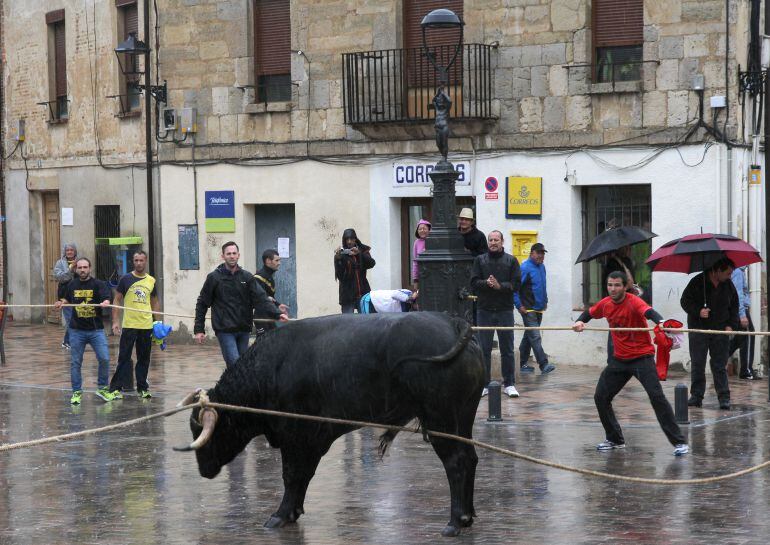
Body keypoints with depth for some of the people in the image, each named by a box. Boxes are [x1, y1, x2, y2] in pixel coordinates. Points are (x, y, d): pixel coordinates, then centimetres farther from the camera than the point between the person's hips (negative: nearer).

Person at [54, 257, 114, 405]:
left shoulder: (98, 284, -4)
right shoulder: (71, 285, 7)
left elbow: (106, 299, -17)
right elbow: (67, 299, 23)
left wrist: (105, 303, -39)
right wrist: (61, 303, 2)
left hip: (96, 329, -2)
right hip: (77, 330, 2)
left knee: (104, 359, -9)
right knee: (75, 362, 4)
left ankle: (102, 388, 9)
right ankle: (77, 392, 15)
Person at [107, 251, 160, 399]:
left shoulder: (151, 281, 9)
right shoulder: (126, 279, -1)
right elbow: (117, 300, 0)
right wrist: (115, 321, -8)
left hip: (146, 326, 3)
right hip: (129, 325, -3)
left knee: (144, 358, 10)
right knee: (124, 358, -3)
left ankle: (142, 388, 19)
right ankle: (116, 388, 0)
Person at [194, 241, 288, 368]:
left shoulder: (247, 277, 6)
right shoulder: (214, 278, 0)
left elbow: (261, 299, -3)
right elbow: (202, 304, 4)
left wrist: (277, 314, -19)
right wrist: (199, 329, -1)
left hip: (244, 329, 4)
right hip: (225, 330, -4)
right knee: (234, 363, -15)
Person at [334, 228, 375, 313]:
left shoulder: (363, 250, 9)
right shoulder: (342, 254, 0)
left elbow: (371, 264, -6)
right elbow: (339, 274, -8)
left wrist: (359, 254, -19)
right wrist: (337, 258, -22)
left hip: (363, 291, 2)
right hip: (348, 293, -2)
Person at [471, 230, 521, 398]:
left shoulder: (511, 260, 6)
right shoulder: (480, 260, 8)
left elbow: (516, 284, -2)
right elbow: (474, 282, 1)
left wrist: (499, 286, -15)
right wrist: (486, 283, -17)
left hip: (505, 310, -1)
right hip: (484, 310, 1)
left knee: (507, 349, 3)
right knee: (484, 349, 3)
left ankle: (509, 384, 8)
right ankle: (484, 384, 9)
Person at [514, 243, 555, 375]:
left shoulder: (541, 267, 13)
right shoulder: (525, 268, -14)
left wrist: (545, 301, 20)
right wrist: (519, 305, -18)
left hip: (539, 309, 9)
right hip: (528, 309, -9)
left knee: (528, 337, 14)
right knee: (535, 337, -12)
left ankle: (523, 364, 20)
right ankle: (544, 365, -18)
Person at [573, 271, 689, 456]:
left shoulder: (633, 302, -18)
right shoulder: (606, 304, 1)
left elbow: (649, 312, -39)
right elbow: (589, 313, 21)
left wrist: (661, 322, -61)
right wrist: (580, 322, -2)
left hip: (642, 356, -7)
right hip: (619, 358, 7)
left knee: (656, 396, -18)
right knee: (601, 397, 6)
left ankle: (679, 442, -13)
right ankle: (615, 439, 24)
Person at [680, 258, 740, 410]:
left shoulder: (728, 286, 6)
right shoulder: (698, 282, -6)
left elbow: (734, 307, 16)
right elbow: (685, 301, -2)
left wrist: (731, 325, 2)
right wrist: (698, 311, -18)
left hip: (720, 331, 2)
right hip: (698, 329, -2)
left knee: (720, 366, -1)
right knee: (697, 365, 1)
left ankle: (724, 397, 0)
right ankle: (696, 396, 8)